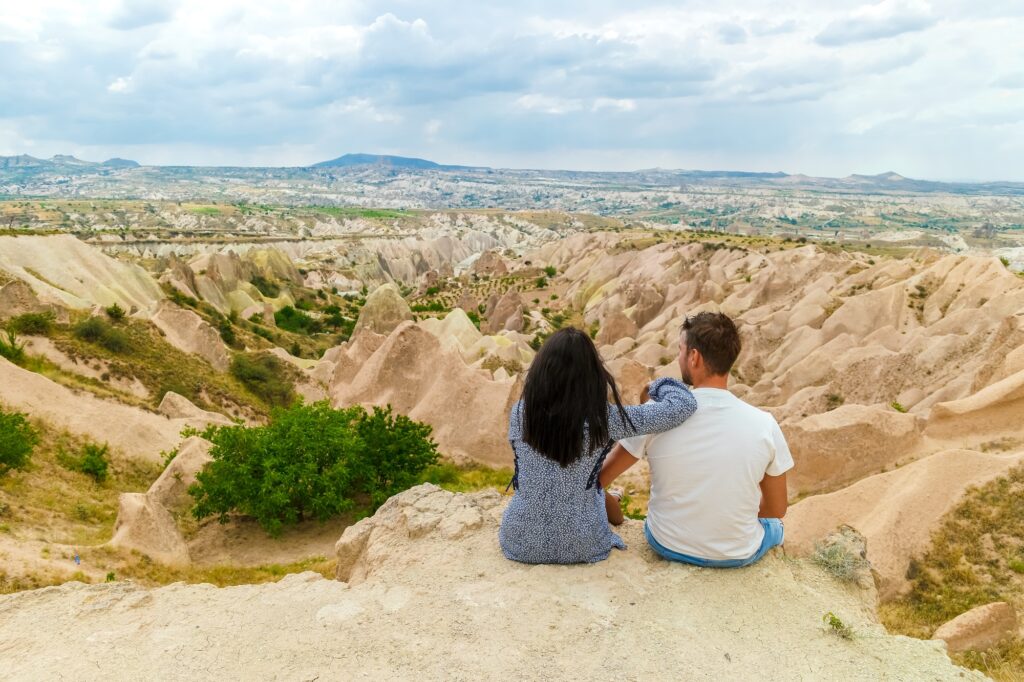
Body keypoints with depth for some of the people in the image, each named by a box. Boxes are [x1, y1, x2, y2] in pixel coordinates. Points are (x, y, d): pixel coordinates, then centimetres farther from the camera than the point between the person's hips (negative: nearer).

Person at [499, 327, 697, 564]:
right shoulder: (605, 419, -19)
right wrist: (658, 386, 5)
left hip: (521, 543, 2)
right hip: (582, 546, -1)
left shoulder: (519, 412, -12)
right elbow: (683, 404, -16)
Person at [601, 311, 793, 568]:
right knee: (774, 524, 34)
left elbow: (598, 481, -10)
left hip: (667, 546, 0)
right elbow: (777, 509, -3)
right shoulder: (764, 424, -18)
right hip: (739, 556, 0)